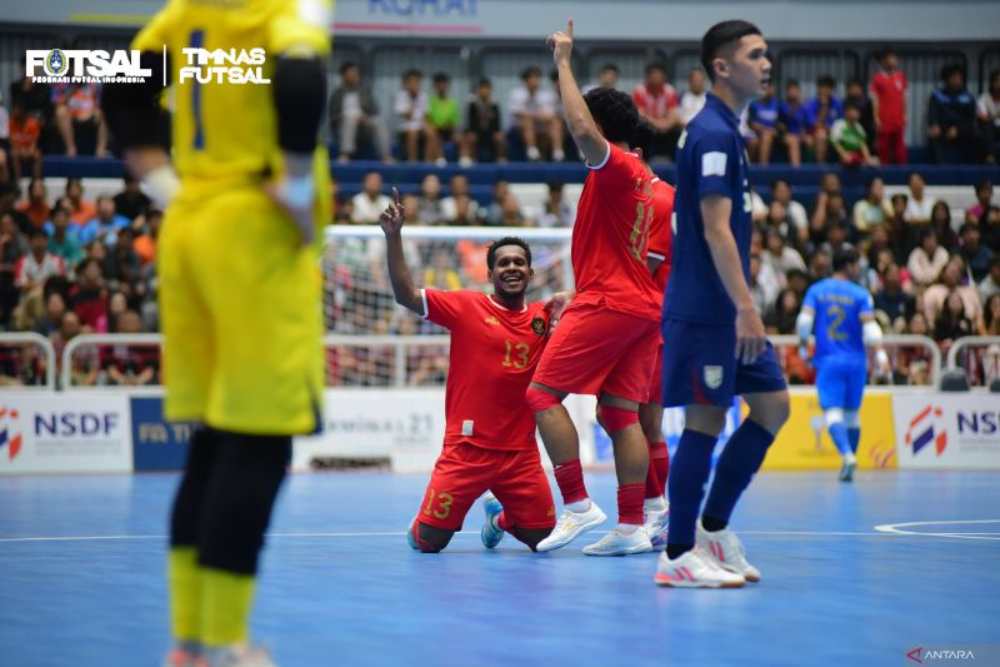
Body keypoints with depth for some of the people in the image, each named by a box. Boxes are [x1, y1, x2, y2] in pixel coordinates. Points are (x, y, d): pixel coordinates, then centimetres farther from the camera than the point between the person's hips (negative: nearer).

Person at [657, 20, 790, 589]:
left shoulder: (725, 131, 16)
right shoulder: (712, 134, -14)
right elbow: (715, 229, -21)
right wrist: (746, 307, -25)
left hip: (726, 310, 10)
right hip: (704, 311, -10)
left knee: (773, 405, 9)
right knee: (705, 421, -6)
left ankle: (714, 529, 15)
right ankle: (679, 557, 1)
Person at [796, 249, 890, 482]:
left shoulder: (816, 291, 5)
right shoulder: (861, 294, 1)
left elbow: (804, 320, -6)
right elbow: (870, 326, -11)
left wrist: (803, 346, 8)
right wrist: (881, 355, -17)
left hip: (828, 360, -1)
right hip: (855, 361, 1)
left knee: (833, 410, -10)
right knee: (852, 412, 14)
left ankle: (847, 455, -32)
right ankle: (850, 459, 19)